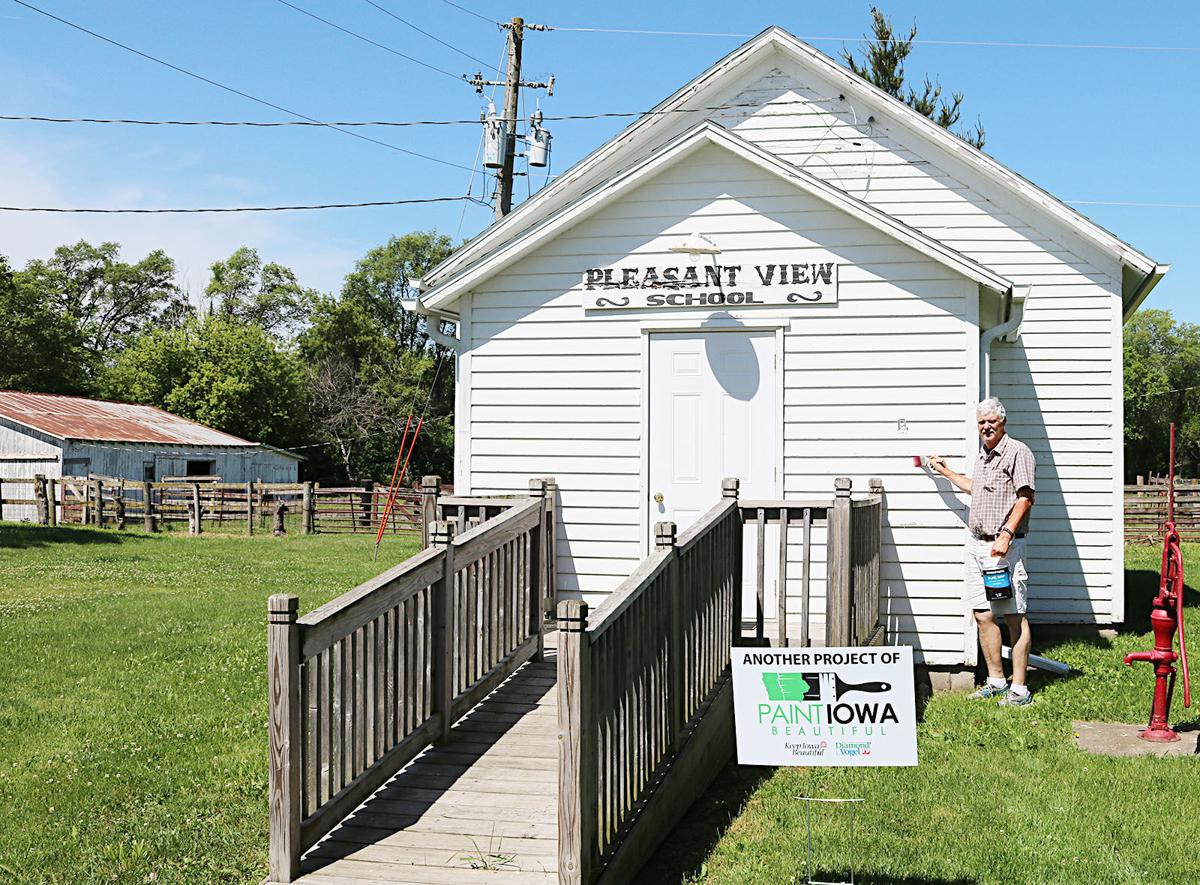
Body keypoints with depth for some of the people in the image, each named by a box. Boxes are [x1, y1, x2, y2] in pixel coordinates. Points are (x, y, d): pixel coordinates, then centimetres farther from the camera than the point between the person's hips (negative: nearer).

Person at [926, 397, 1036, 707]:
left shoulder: (1017, 451, -7)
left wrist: (1006, 534, -22)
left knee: (1015, 616, -5)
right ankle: (996, 681, 15)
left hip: (1005, 545, -8)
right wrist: (946, 472, 42)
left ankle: (1020, 689, -3)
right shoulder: (983, 455, 20)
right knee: (983, 615, 6)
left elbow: (1025, 497, -14)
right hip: (976, 543, 8)